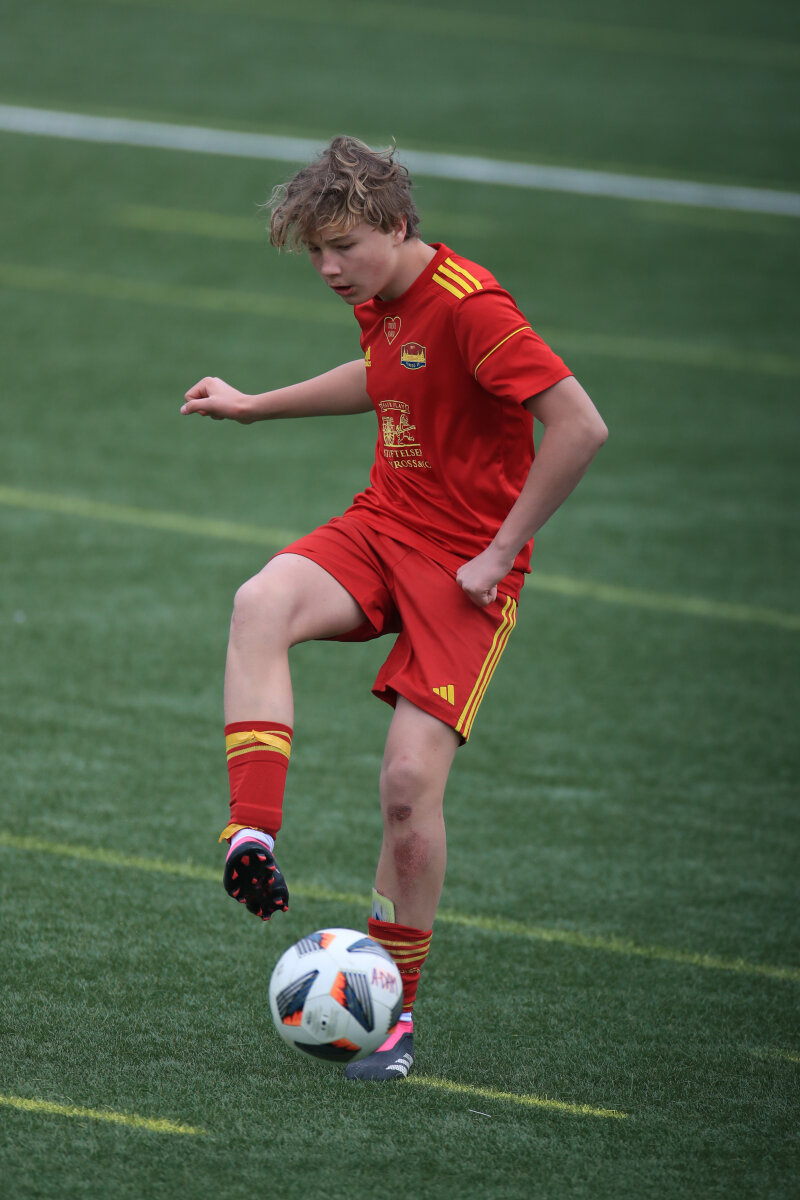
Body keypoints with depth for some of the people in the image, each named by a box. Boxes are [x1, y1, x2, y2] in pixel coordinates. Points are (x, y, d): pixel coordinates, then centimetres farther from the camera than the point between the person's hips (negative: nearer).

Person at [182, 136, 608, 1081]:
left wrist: (500, 552, -19)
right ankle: (253, 842, -33)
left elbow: (579, 426, -25)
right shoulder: (381, 302, 6)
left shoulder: (468, 307, -20)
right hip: (382, 526, 7)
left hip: (465, 564, -7)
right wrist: (256, 406, 28)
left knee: (410, 781, -13)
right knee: (261, 603, -28)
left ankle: (394, 1011, 4)